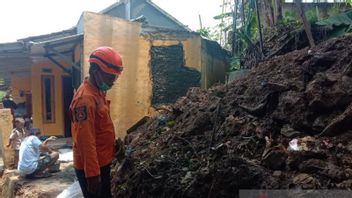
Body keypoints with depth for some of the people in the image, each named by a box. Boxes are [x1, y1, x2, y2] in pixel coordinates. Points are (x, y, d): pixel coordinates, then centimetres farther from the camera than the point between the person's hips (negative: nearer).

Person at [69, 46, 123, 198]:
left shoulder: (97, 92, 7)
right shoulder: (86, 98, -23)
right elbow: (85, 140, -26)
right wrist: (92, 173, -24)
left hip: (101, 163, 9)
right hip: (91, 167, -9)